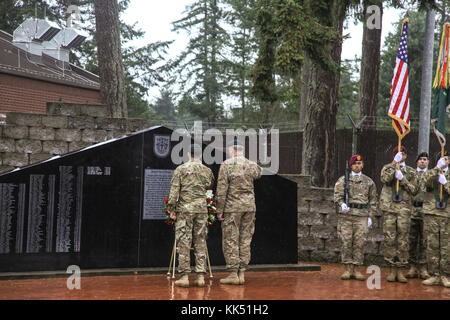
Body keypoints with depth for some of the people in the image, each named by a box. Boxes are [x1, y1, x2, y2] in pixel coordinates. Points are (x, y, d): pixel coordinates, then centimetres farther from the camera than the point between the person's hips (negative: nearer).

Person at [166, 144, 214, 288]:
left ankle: (184, 276, -1)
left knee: (184, 242, 1)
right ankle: (201, 276, 6)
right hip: (202, 209, 2)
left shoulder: (180, 169, -1)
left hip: (185, 209, -2)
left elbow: (174, 191, -5)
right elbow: (209, 186, 19)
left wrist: (171, 209, 0)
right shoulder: (207, 170, 6)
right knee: (200, 242, 7)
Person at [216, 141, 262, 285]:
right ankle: (241, 273, 11)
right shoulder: (252, 165, 6)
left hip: (232, 207, -4)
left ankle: (233, 273, 1)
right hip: (249, 206, 5)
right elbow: (258, 174, 31)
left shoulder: (226, 165, -7)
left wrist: (219, 210, -5)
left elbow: (221, 190, -10)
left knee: (230, 240, 1)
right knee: (245, 240, 9)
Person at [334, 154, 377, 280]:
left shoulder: (369, 182, 12)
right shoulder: (342, 180, 8)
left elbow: (372, 200, 13)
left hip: (362, 216, 1)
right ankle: (348, 269, 5)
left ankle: (356, 270, 4)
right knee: (345, 242, -2)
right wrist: (342, 204, -21)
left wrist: (370, 217, 5)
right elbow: (337, 195, 1)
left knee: (359, 243, -2)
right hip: (346, 215, -1)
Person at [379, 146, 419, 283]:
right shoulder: (387, 168, 11)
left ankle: (399, 270, 6)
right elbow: (385, 179, -12)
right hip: (389, 207, -1)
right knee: (389, 239, -2)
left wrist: (402, 179, -9)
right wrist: (394, 163, -12)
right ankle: (392, 270, 6)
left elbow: (414, 190, 3)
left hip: (404, 208, 1)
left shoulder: (412, 172, 13)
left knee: (403, 240, -1)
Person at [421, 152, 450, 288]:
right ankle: (434, 275, 7)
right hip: (431, 215, 0)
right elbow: (425, 181, -14)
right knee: (432, 246, 0)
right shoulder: (432, 173, 10)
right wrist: (438, 168, -22)